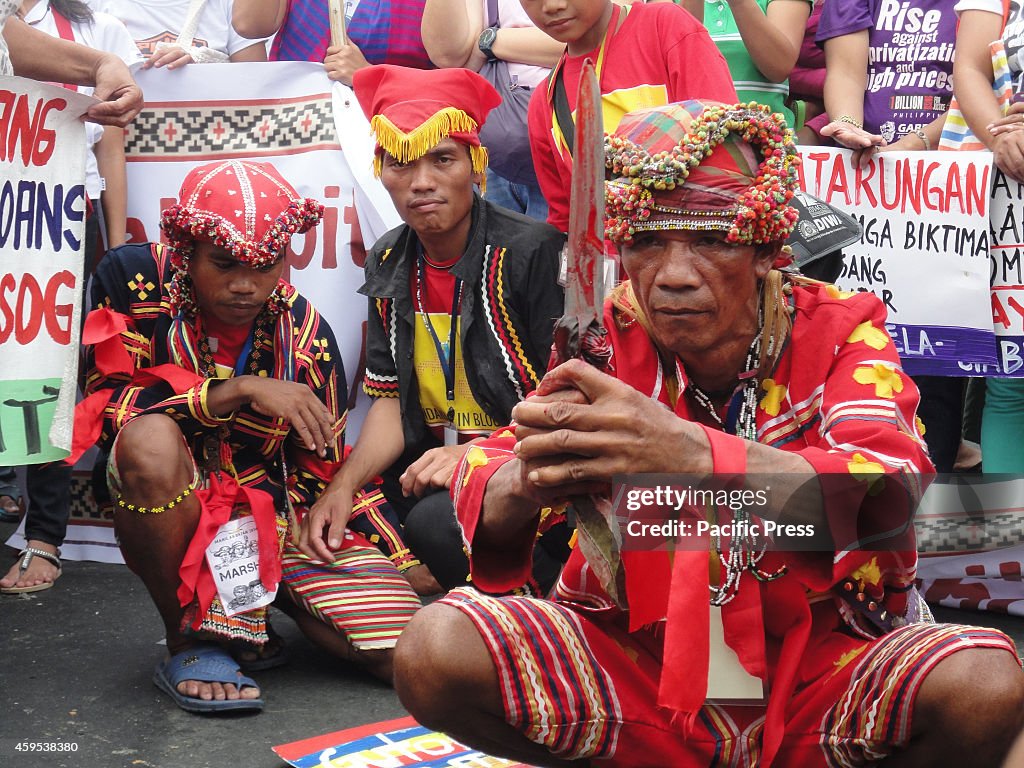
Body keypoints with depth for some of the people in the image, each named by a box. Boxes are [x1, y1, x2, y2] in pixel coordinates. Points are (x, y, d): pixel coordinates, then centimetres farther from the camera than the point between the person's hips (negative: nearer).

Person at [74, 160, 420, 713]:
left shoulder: (305, 333, -6)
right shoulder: (135, 279, -12)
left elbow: (315, 475, 0)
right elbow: (109, 403, -19)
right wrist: (239, 391, -25)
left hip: (278, 516, 2)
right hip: (182, 512, -1)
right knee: (151, 438, -38)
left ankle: (246, 609, 14)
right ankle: (191, 640, -12)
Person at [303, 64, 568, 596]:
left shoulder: (533, 252, -14)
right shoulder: (389, 264, 6)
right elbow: (391, 403, 6)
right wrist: (345, 484, -10)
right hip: (435, 465, 7)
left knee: (438, 520, -33)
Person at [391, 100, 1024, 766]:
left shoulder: (837, 330, -7)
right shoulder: (606, 342, -4)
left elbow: (891, 489, -27)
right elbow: (481, 509, -11)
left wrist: (690, 454, -43)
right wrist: (529, 478, -37)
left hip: (822, 664, -1)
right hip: (634, 662, 1)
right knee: (436, 652, -21)